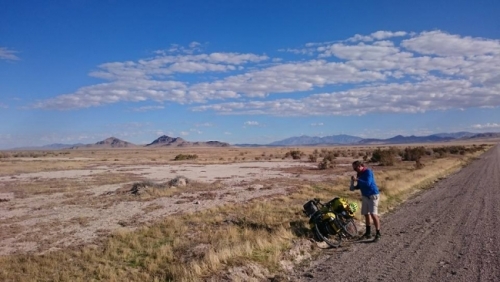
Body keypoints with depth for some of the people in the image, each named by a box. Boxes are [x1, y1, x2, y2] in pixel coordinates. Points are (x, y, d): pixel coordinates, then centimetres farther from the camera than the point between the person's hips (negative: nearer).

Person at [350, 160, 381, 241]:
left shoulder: (368, 172, -16)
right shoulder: (359, 174, 6)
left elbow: (368, 183, -28)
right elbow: (360, 186, 15)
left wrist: (357, 179, -31)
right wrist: (353, 187, -5)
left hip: (373, 195, -8)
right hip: (365, 196, 8)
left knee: (373, 214, -13)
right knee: (366, 214, 11)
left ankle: (378, 234, -7)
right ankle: (368, 233, 22)